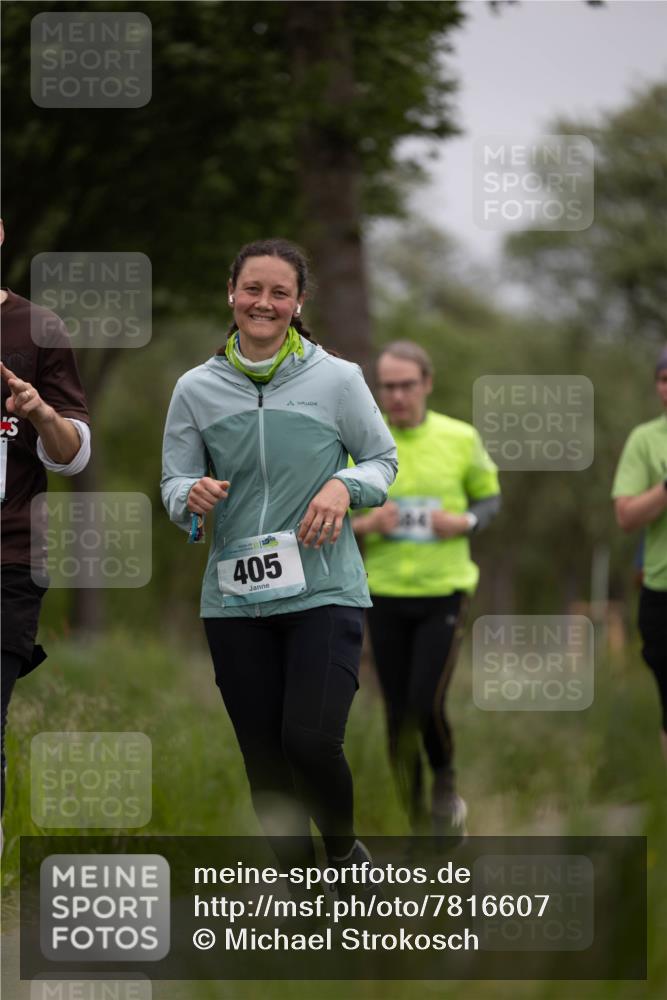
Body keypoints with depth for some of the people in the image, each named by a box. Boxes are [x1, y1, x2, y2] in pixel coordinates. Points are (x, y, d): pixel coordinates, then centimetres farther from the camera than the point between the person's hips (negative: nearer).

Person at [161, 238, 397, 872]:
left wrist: (344, 487, -11)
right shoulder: (196, 389, 5)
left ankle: (344, 851, 13)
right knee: (264, 759, 5)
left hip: (324, 590, -2)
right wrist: (191, 494, -16)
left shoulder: (337, 379, 0)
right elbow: (173, 481, 8)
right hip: (234, 599, 3)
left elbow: (384, 460, 9)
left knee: (311, 741, -16)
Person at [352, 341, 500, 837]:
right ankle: (419, 825, 18)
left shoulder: (461, 438, -1)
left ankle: (447, 782, 15)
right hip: (385, 596, 1)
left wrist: (464, 522, -10)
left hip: (444, 594, -1)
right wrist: (365, 525, -16)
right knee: (399, 717, 3)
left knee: (427, 706, -15)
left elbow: (490, 498, 11)